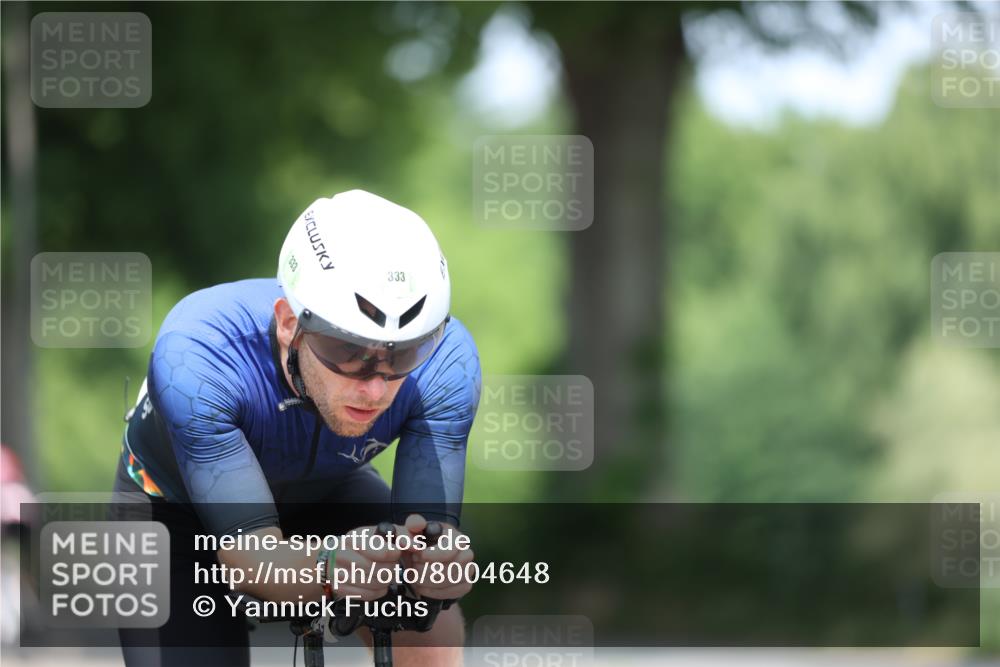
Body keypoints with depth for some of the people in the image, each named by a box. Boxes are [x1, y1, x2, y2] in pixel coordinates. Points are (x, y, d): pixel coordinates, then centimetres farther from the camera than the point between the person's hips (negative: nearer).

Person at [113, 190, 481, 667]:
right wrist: (331, 566, -66)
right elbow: (250, 554, -43)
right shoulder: (195, 356, -41)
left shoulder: (445, 361, -33)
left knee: (433, 621, -26)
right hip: (177, 506, -2)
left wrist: (436, 561, -61)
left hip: (323, 496, 2)